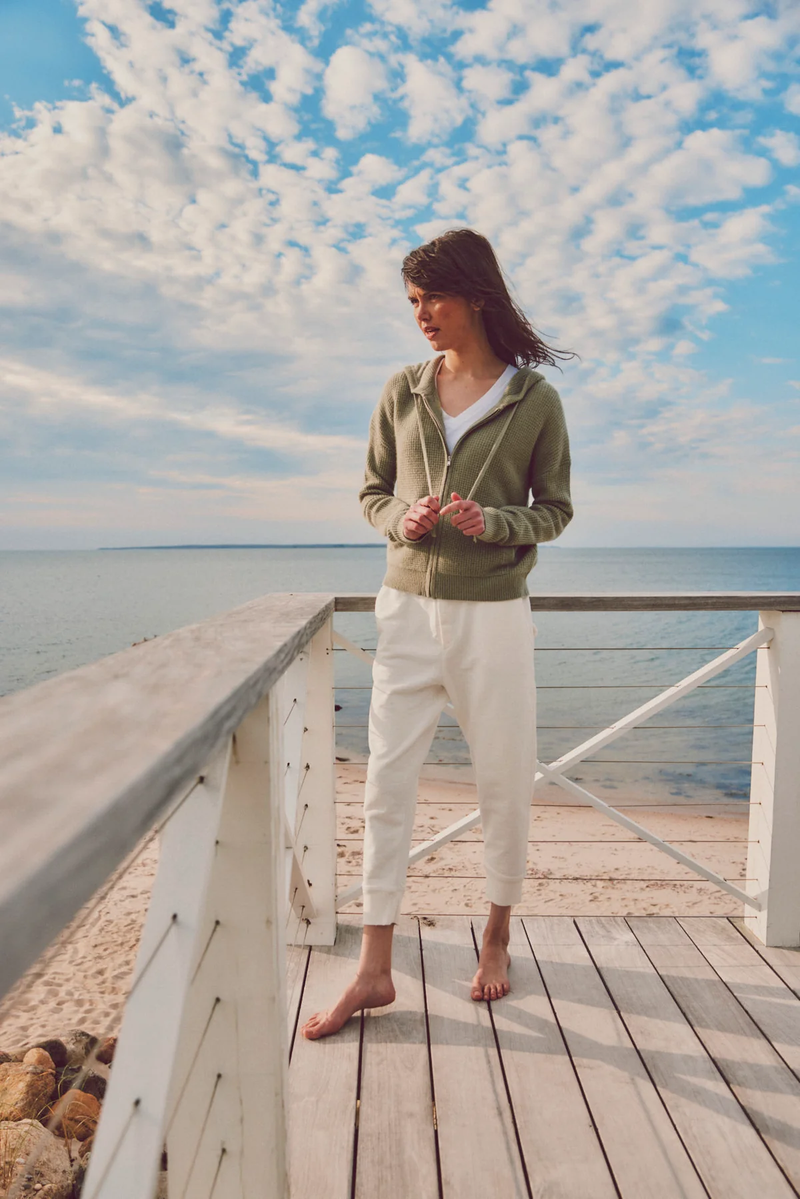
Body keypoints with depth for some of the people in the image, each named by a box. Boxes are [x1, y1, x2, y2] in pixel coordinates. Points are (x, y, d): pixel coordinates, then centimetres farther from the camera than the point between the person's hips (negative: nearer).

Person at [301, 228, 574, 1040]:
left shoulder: (534, 399, -1)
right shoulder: (403, 392, 7)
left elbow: (555, 510, 3)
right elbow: (372, 493, 12)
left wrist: (493, 524, -16)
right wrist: (402, 519, -11)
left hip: (493, 613, -2)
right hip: (409, 606, 2)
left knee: (505, 781, 7)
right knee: (386, 781, 1)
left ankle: (497, 936, 31)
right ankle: (374, 971, 12)